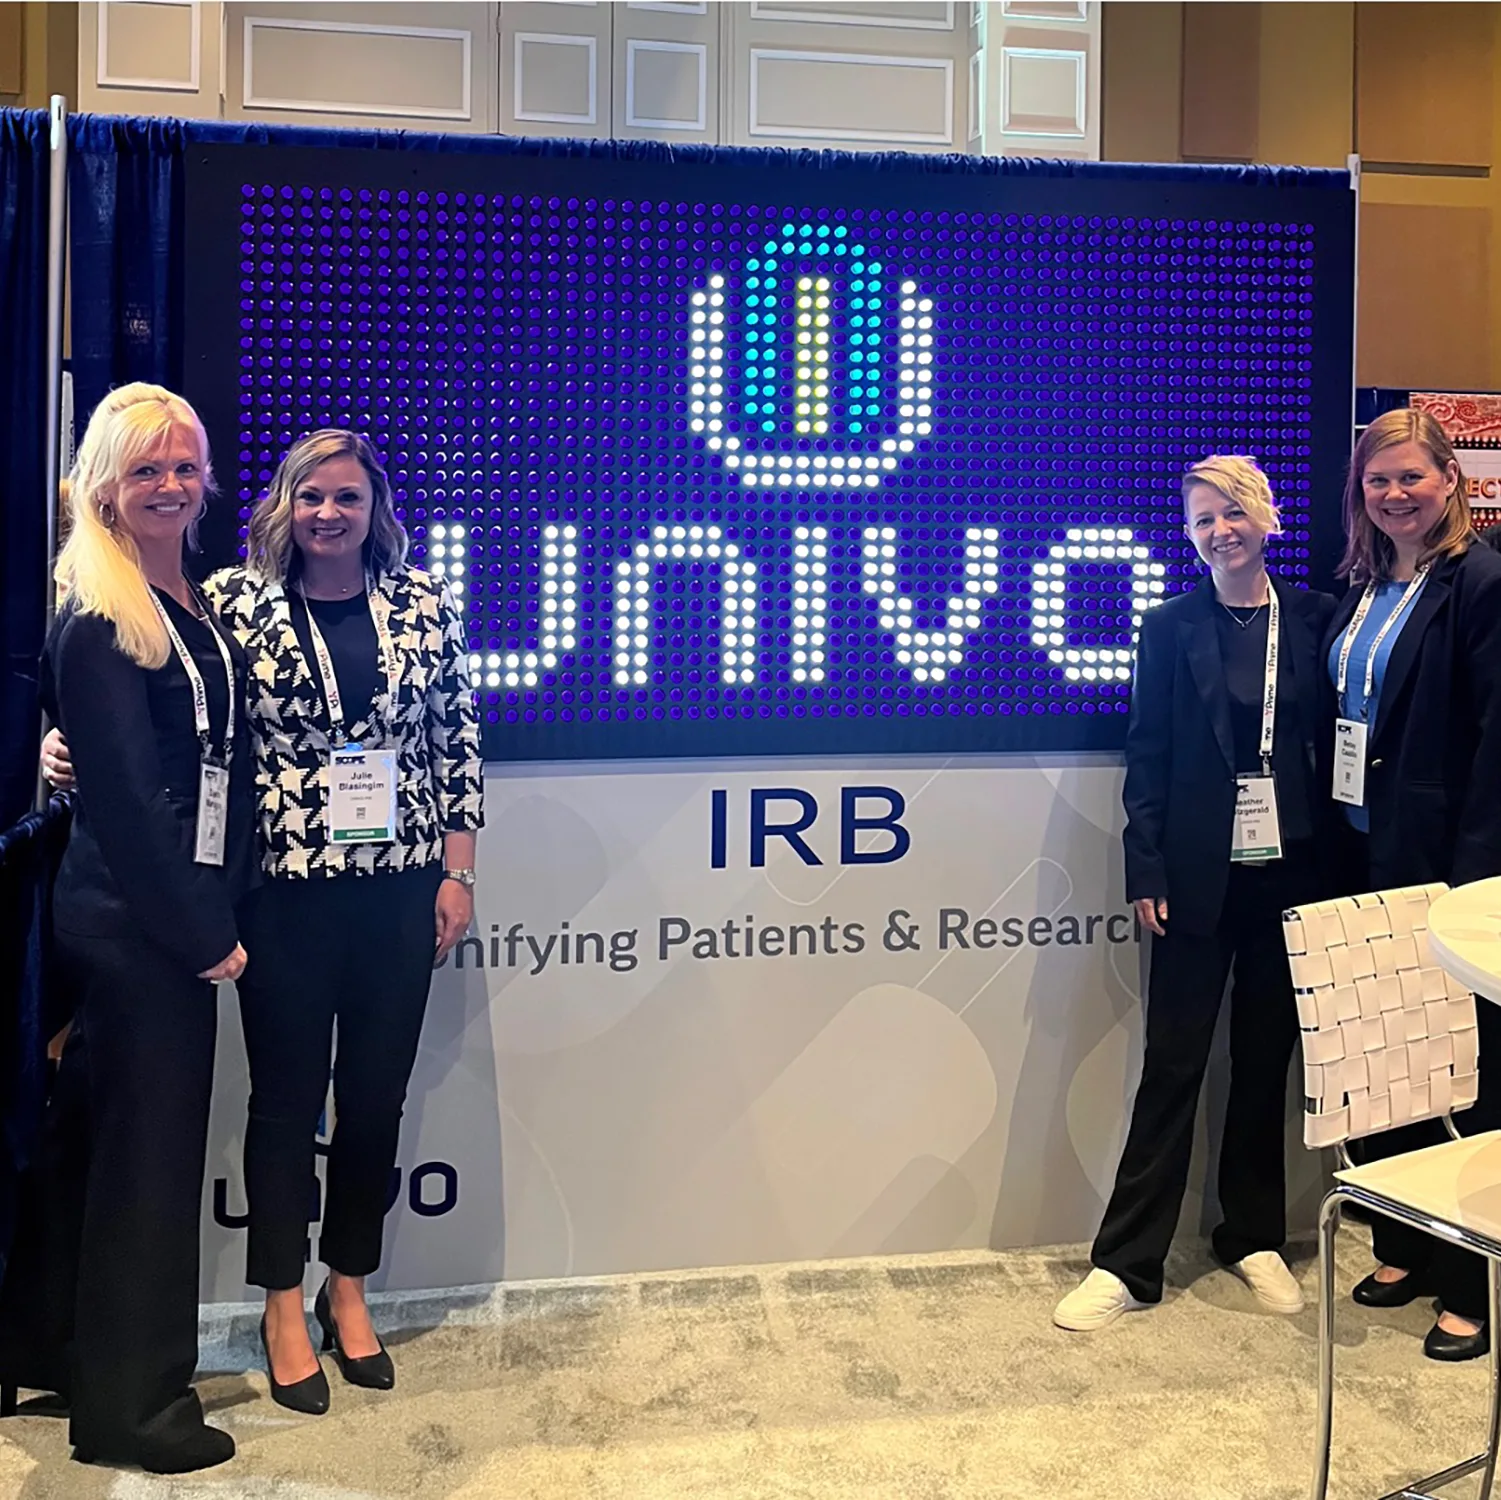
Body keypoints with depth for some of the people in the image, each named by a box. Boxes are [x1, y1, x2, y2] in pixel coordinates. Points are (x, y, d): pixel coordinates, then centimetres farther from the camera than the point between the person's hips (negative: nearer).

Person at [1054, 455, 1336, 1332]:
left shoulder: (1315, 619, 4)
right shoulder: (1172, 628, 1)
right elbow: (1147, 756, -1)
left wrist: (1339, 865, -1)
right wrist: (1147, 872, -7)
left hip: (1291, 870, 2)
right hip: (1200, 874, -1)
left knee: (1267, 1059, 11)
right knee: (1173, 1062, 1)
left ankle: (1255, 1236, 26)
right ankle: (1127, 1263, 7)